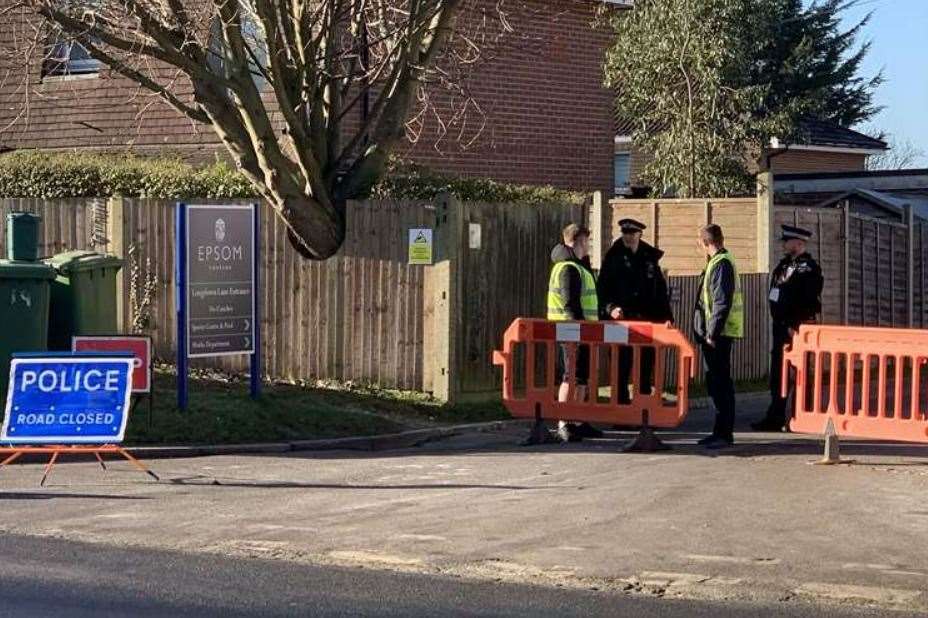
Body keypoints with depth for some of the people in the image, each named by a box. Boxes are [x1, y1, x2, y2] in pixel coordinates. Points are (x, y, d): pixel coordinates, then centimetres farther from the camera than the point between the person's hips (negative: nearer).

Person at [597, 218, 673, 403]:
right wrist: (610, 308, -17)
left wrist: (667, 317, 7)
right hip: (621, 320, -3)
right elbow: (603, 288, -1)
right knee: (621, 369, -1)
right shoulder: (613, 258, 1)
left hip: (648, 321, 3)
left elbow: (660, 290, 14)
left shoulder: (650, 258, 10)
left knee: (646, 370, 9)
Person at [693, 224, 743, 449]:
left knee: (720, 382, -7)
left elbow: (722, 302, -21)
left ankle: (725, 433, -5)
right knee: (715, 381, 13)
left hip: (719, 335, -10)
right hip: (714, 333, 10)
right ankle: (720, 431, 20)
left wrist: (712, 334, -21)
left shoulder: (721, 264, -14)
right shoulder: (717, 262, 16)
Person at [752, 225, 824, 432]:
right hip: (781, 328, 9)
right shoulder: (785, 264, 15)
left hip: (797, 329, -9)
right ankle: (775, 418, 17)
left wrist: (796, 327, -21)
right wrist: (778, 324, 14)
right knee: (777, 374, 11)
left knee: (795, 375, -3)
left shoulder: (809, 268, -12)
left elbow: (810, 302, -18)